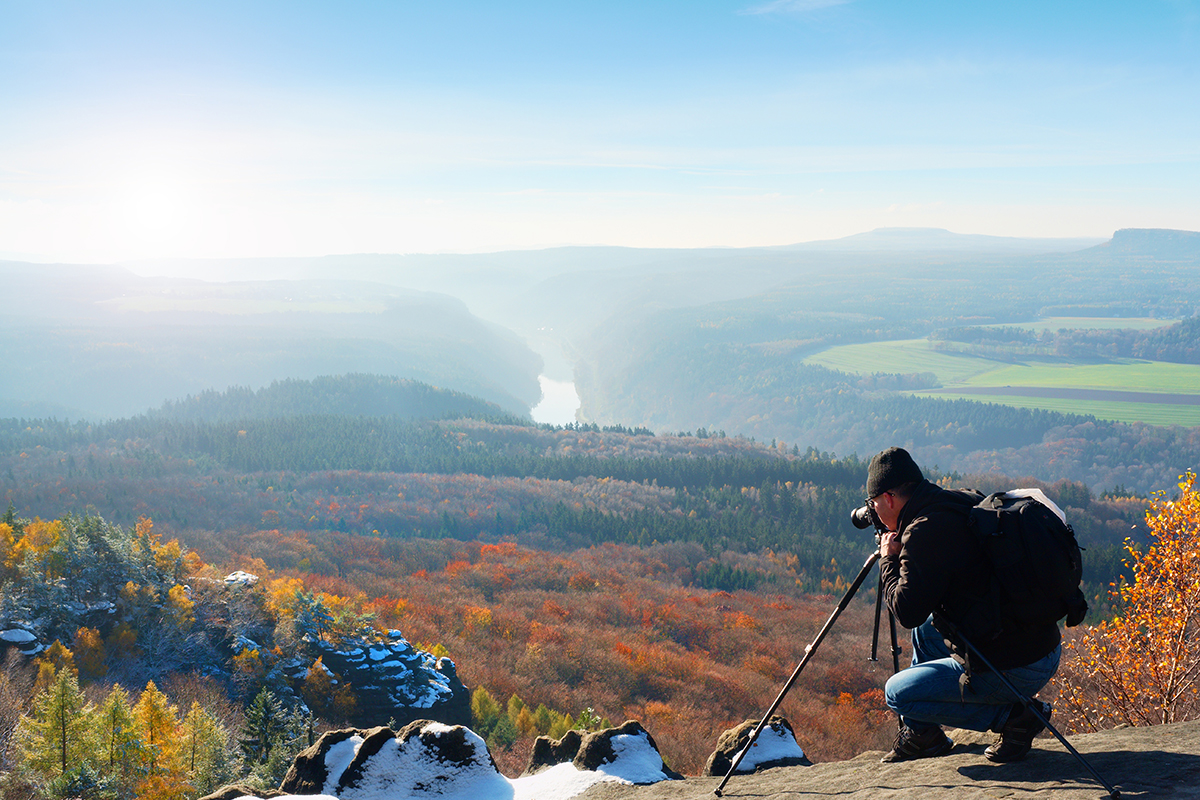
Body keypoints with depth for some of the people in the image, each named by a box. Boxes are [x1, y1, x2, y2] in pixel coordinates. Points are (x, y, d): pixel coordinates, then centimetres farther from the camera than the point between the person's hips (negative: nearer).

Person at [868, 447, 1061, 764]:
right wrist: (900, 555, 17)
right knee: (926, 626, 28)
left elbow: (907, 611, -18)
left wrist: (888, 559, -3)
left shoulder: (924, 532, -18)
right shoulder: (965, 502, 10)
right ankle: (921, 732, 31)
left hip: (1014, 669, -9)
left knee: (898, 693, 2)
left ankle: (1012, 716, 1)